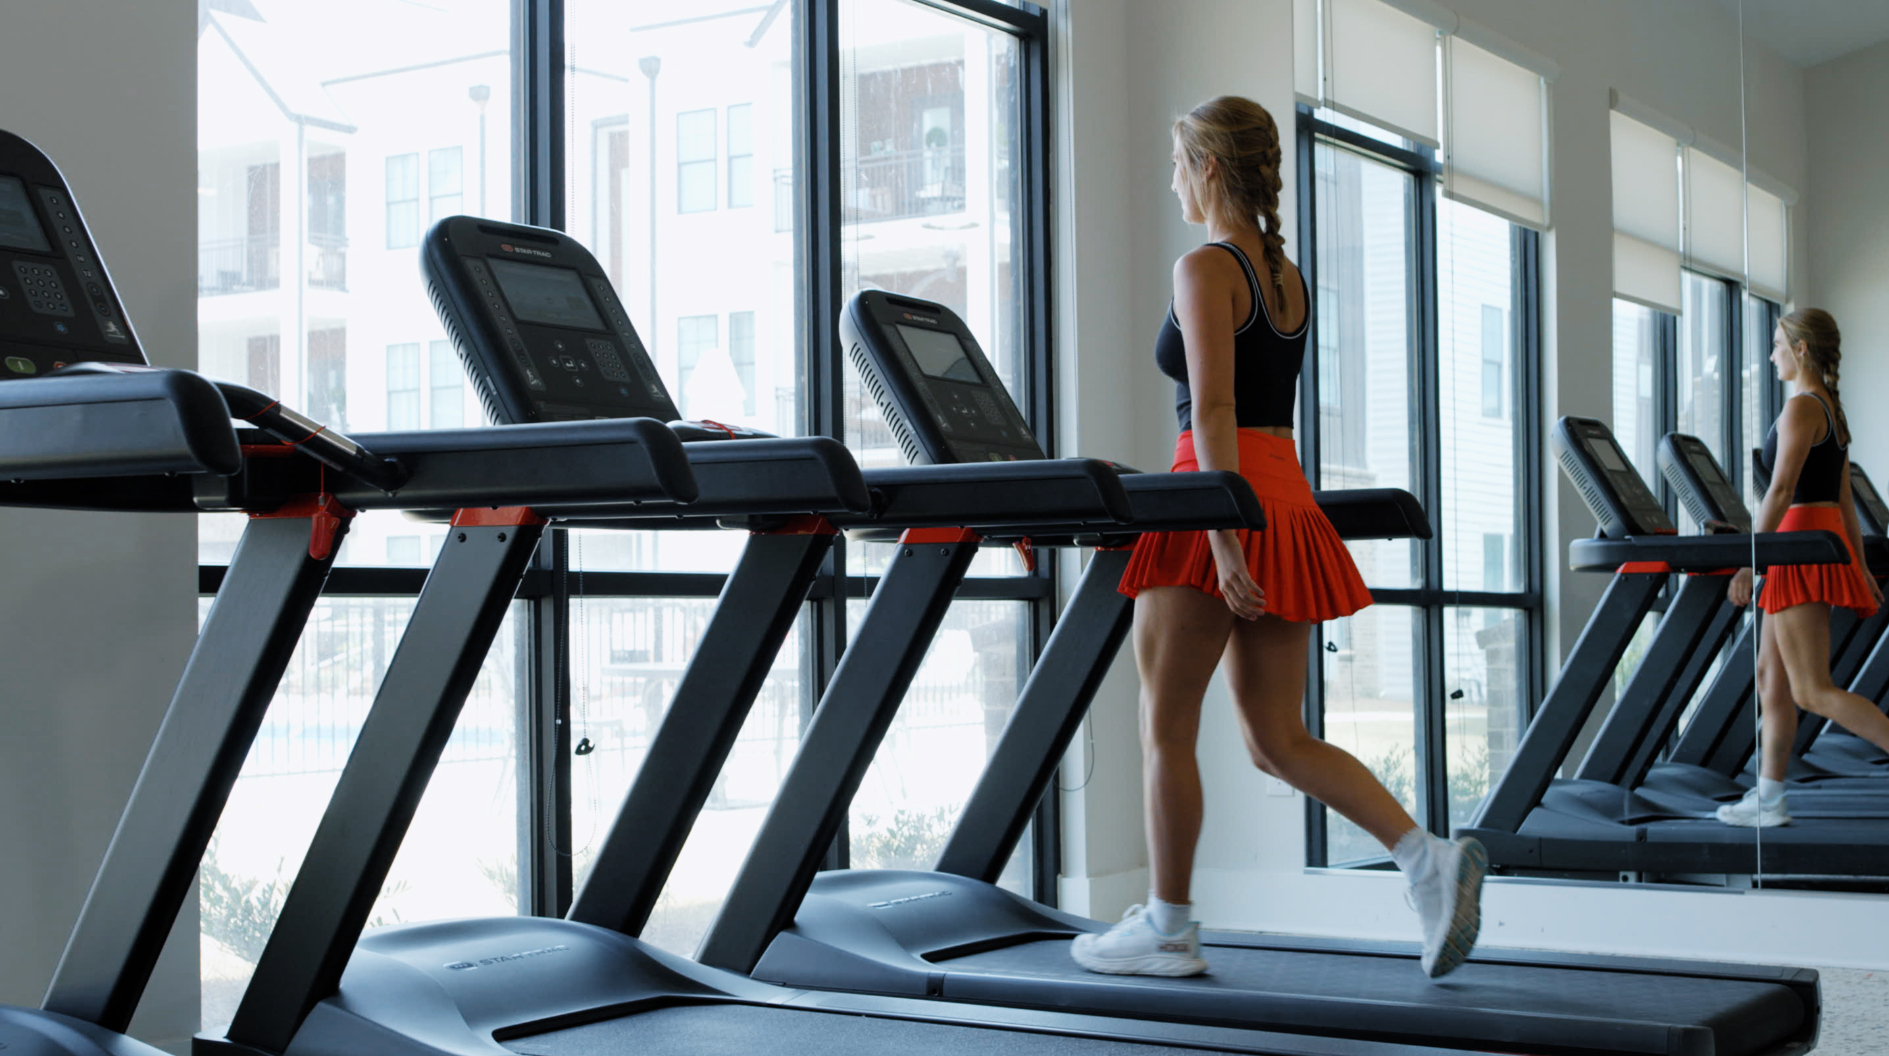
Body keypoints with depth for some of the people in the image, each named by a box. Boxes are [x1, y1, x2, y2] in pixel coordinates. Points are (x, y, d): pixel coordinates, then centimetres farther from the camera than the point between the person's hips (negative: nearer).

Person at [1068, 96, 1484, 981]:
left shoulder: (1204, 269, -8)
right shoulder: (1288, 276, 16)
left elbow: (1214, 411, -18)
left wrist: (1222, 536, -23)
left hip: (1226, 503, -8)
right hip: (1285, 500, 8)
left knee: (1166, 730, 5)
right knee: (1278, 740, 10)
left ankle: (1166, 929, 13)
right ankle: (1428, 856, -4)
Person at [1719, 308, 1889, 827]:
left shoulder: (1801, 407, -12)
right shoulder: (1832, 410, 17)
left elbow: (1781, 490, -19)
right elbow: (1844, 498, 18)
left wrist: (1748, 561, -19)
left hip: (1802, 544, -10)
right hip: (1827, 538, 10)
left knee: (1812, 689, -9)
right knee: (1772, 674, 11)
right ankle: (1769, 797, 13)